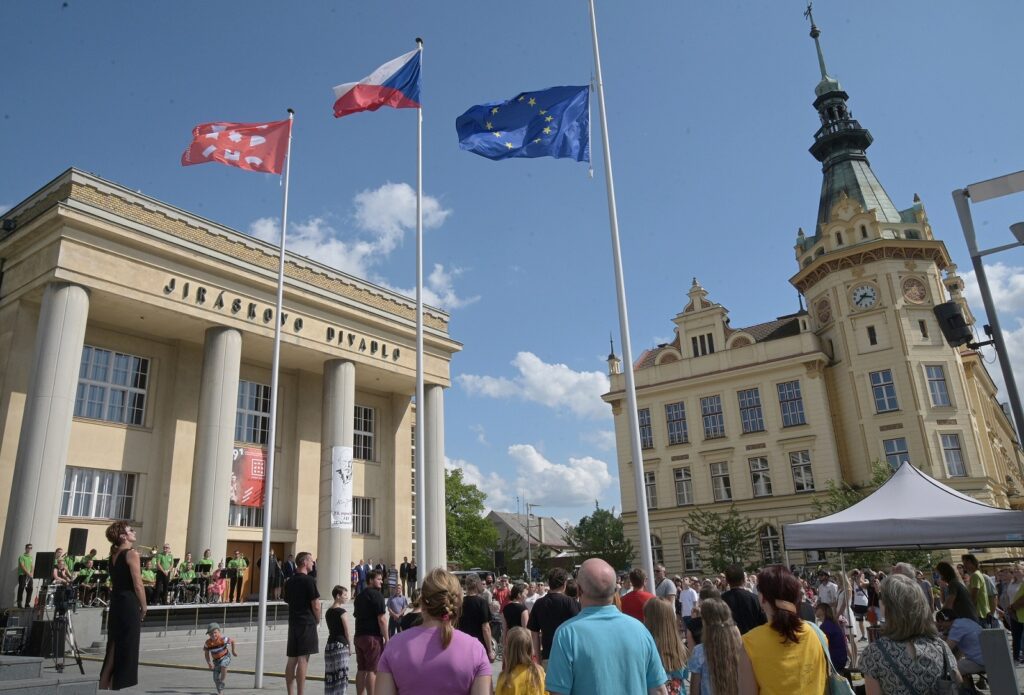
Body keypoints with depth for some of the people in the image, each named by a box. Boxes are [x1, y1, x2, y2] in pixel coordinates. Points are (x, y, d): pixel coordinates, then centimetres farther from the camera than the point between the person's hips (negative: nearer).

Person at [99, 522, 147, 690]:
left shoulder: (114, 554, 11)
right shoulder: (131, 554, -14)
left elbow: (115, 582, 14)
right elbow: (138, 585, -16)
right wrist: (143, 607, -4)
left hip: (116, 603, 8)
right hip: (129, 604, -8)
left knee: (114, 646, 15)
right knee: (126, 648, 1)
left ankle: (104, 685, 20)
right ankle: (114, 685, 5)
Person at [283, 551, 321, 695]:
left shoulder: (289, 582, 11)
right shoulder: (309, 580, -12)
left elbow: (288, 601, 17)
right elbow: (315, 605, -13)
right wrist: (317, 620, 4)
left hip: (293, 622, 7)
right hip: (307, 623, -7)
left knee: (292, 659, 10)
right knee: (303, 659, -6)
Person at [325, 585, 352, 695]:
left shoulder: (328, 611, 11)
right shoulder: (341, 611, -12)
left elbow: (331, 629, 12)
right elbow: (346, 630, -10)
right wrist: (349, 642, 3)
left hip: (330, 644, 8)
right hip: (340, 644, -8)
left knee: (331, 674, 11)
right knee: (341, 673, -4)